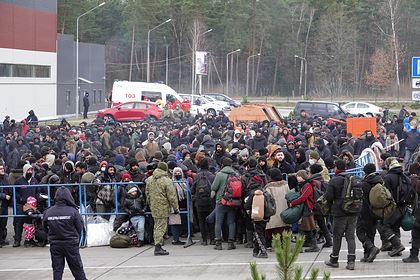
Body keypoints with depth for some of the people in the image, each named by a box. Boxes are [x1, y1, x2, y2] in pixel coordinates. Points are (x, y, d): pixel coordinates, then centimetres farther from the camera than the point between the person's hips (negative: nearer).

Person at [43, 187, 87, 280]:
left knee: (57, 270, 8)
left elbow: (45, 227, 3)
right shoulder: (73, 211, -16)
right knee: (77, 270, 8)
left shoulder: (48, 212, -8)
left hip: (55, 245, 2)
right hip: (71, 244, -2)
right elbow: (80, 228, -8)